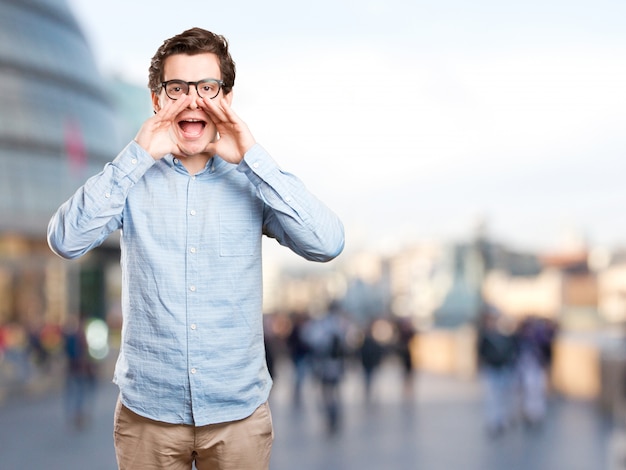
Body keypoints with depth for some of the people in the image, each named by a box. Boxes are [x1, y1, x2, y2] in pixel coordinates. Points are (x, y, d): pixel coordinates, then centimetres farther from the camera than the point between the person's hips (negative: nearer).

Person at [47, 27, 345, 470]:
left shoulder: (251, 181, -1)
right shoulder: (132, 180, -1)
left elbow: (326, 244, -15)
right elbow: (66, 241, -15)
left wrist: (252, 156, -18)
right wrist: (137, 156, -18)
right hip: (148, 412, 0)